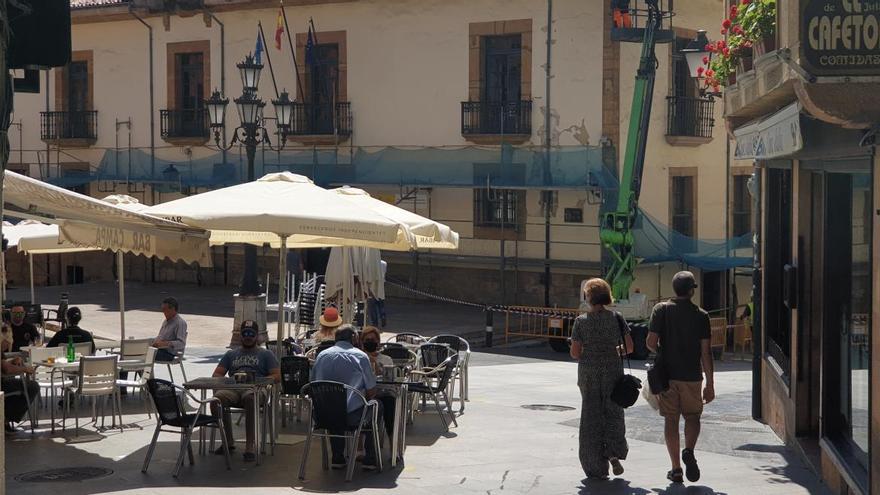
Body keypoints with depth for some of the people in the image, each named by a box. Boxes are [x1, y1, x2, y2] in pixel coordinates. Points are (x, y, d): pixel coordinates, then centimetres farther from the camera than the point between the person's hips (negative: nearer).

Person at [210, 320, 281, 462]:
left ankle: (250, 445, -41)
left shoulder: (266, 354, 23)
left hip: (255, 390, -3)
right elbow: (216, 375, 23)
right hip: (233, 389, 3)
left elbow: (277, 377, 10)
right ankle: (228, 441, -21)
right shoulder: (231, 354, 32)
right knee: (217, 398, -34)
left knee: (249, 397, -42)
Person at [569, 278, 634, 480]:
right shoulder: (616, 318, -3)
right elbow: (629, 347, -3)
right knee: (613, 413, 14)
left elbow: (575, 353, -6)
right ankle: (614, 453, -10)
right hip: (613, 372, 0)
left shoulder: (581, 321, -6)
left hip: (588, 373, 0)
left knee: (591, 416, 9)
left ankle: (596, 468, 11)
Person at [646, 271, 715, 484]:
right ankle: (689, 451, -13)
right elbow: (706, 352, -4)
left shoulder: (661, 310, -3)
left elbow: (651, 343, -7)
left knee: (671, 420, 7)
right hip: (692, 376, 0)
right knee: (692, 417, 14)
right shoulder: (701, 315, -3)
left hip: (667, 374, 0)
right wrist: (710, 384, 1)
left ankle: (676, 469, 6)